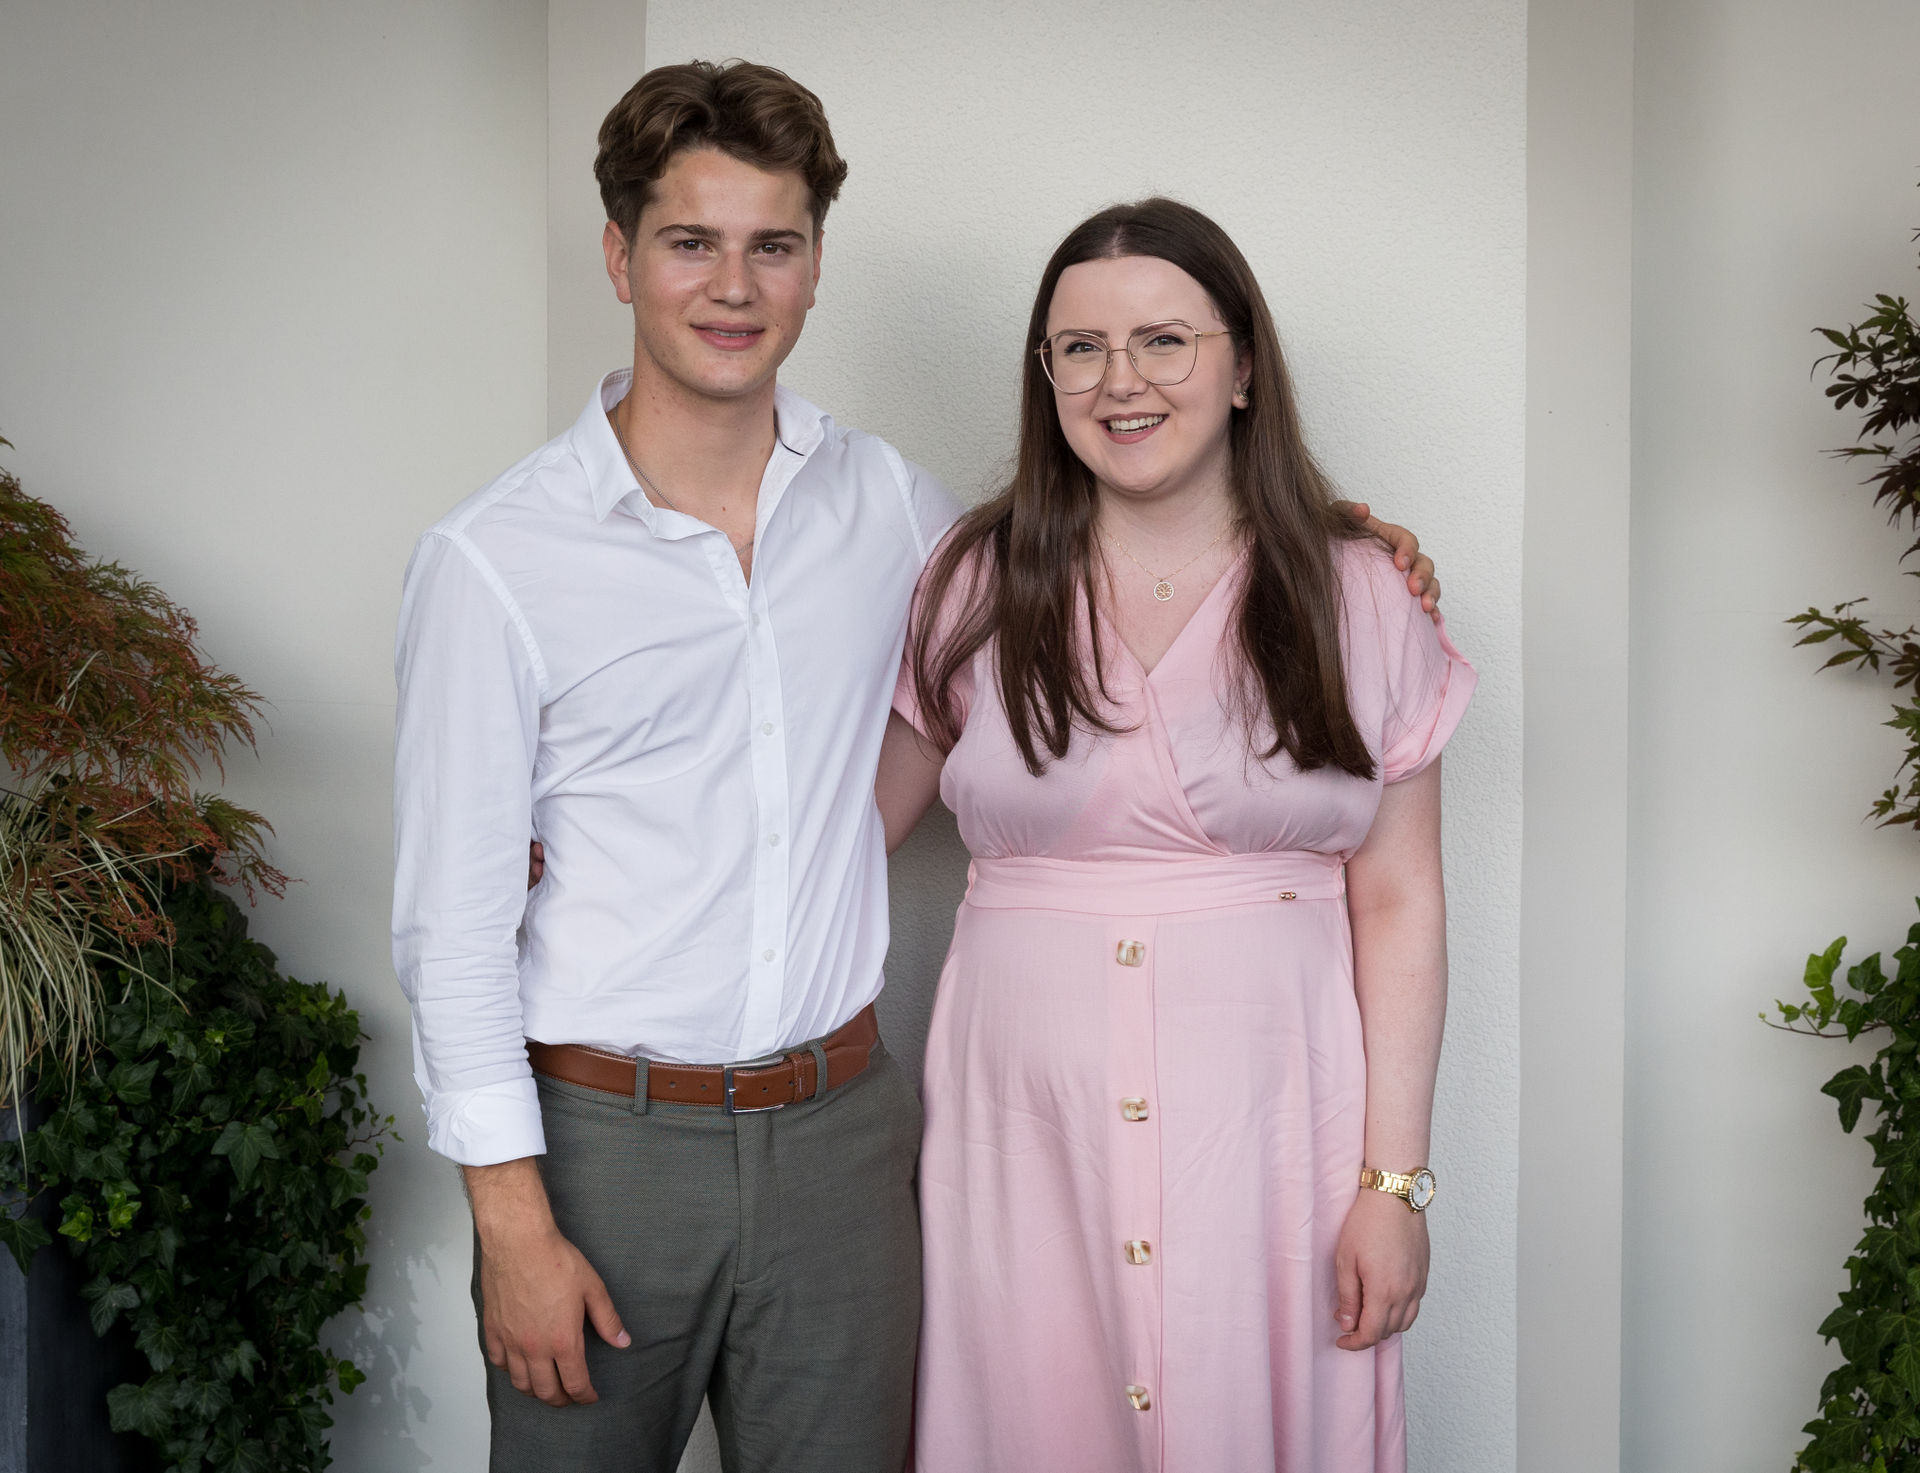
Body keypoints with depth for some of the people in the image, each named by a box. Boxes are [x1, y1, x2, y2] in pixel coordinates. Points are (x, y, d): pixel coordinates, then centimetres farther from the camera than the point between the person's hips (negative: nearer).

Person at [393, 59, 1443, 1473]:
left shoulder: (885, 499, 4)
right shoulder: (492, 561, -8)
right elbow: (453, 922, -6)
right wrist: (512, 1221, -10)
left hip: (840, 1132, 3)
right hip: (604, 1140, -3)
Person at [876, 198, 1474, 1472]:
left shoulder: (1356, 597, 1)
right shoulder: (978, 587, 4)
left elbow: (1397, 905, 0)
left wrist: (1393, 1182, -4)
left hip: (1266, 1112, -1)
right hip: (1030, 1115, 1)